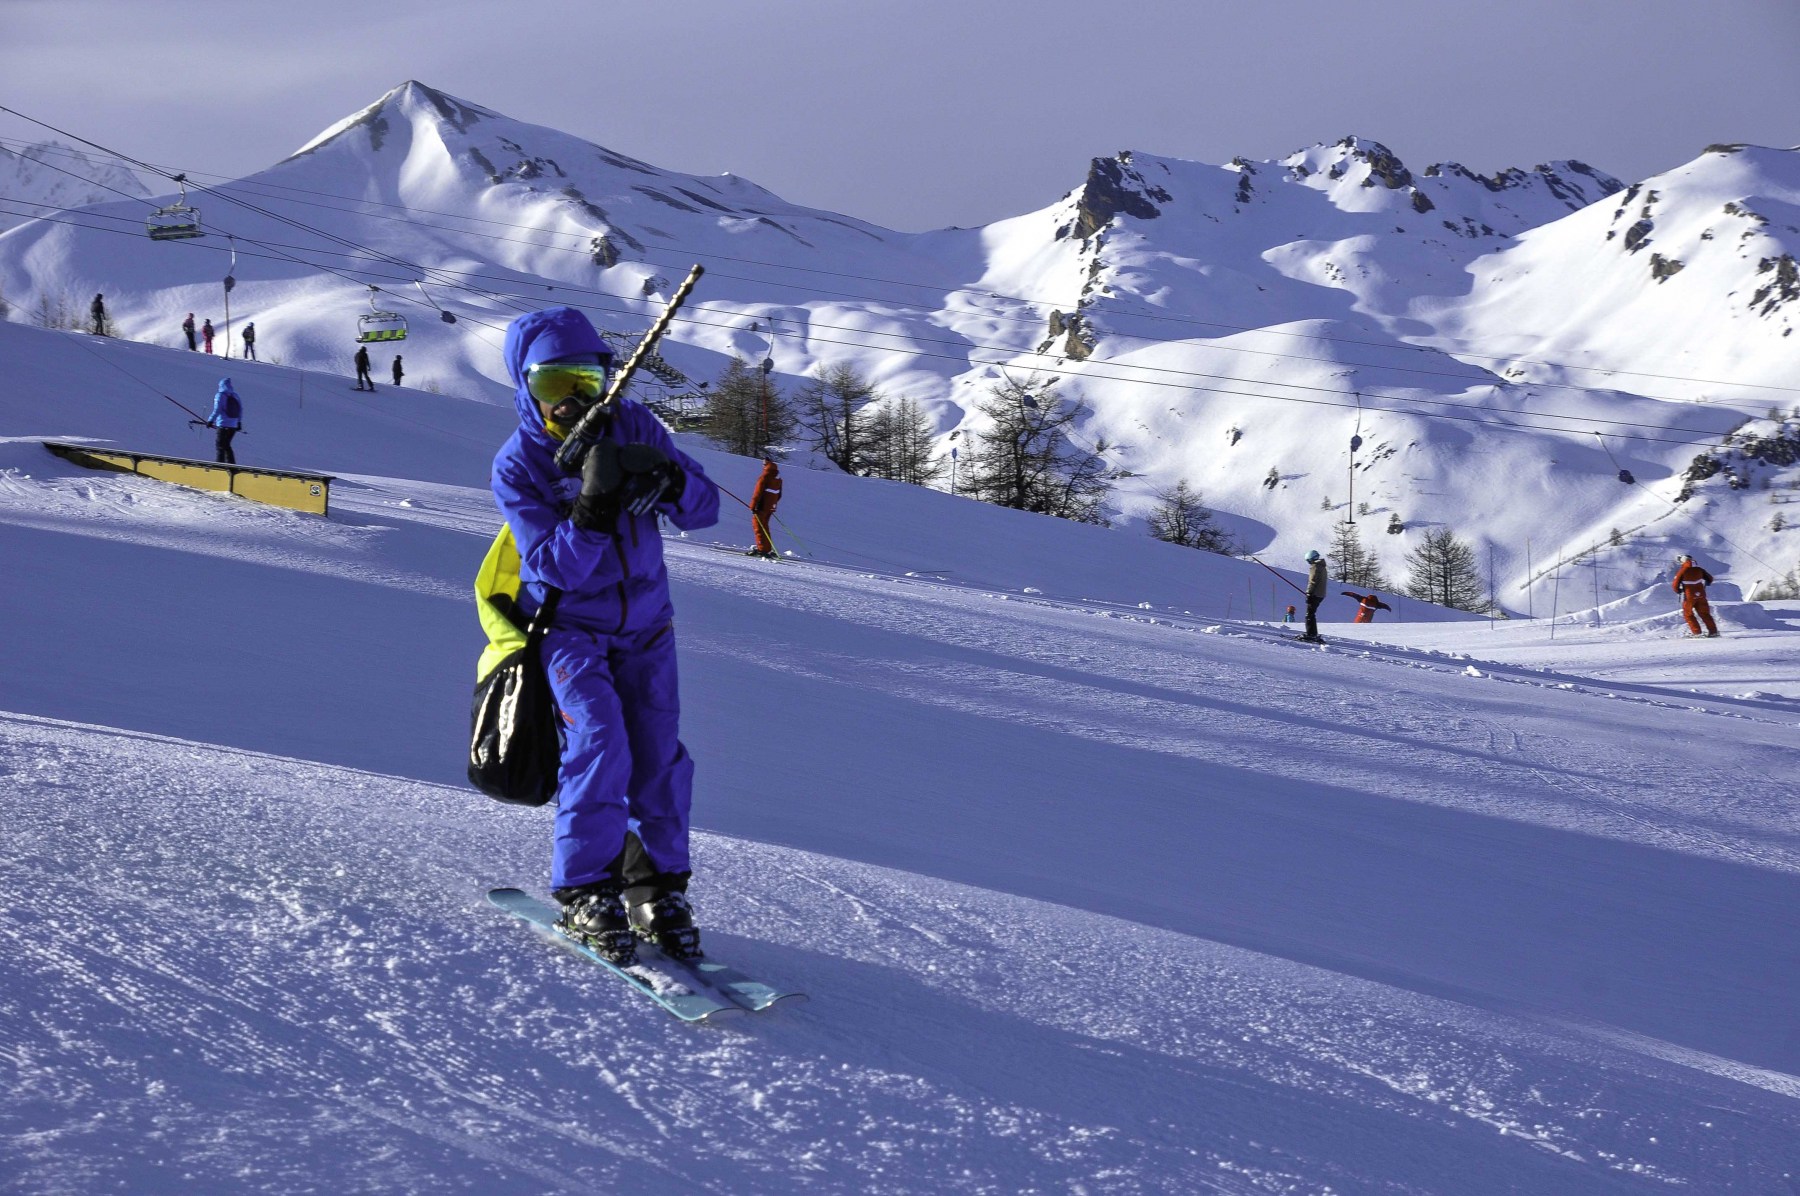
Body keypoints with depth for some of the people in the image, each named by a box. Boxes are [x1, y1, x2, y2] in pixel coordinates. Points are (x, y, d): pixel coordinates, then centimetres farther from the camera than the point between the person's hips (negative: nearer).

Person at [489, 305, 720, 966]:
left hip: (643, 624, 3)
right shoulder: (517, 465, -13)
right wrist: (594, 506, -37)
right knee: (597, 737, -21)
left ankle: (657, 885, 12)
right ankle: (585, 890, -10)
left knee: (658, 753, -4)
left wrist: (669, 480, -29)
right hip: (568, 625, -3)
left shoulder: (630, 426, -5)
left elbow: (706, 508, -8)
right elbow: (555, 567, -22)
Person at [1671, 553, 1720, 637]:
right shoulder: (1699, 570, 1)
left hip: (1689, 596, -4)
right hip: (1701, 595, 4)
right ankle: (1713, 631, 11)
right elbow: (1710, 579, 11)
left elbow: (1675, 585, -11)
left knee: (1688, 614, 12)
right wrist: (1704, 585, 29)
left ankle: (1697, 632, 5)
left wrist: (1679, 591, 11)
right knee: (1704, 614, 14)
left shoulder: (1682, 571, -11)